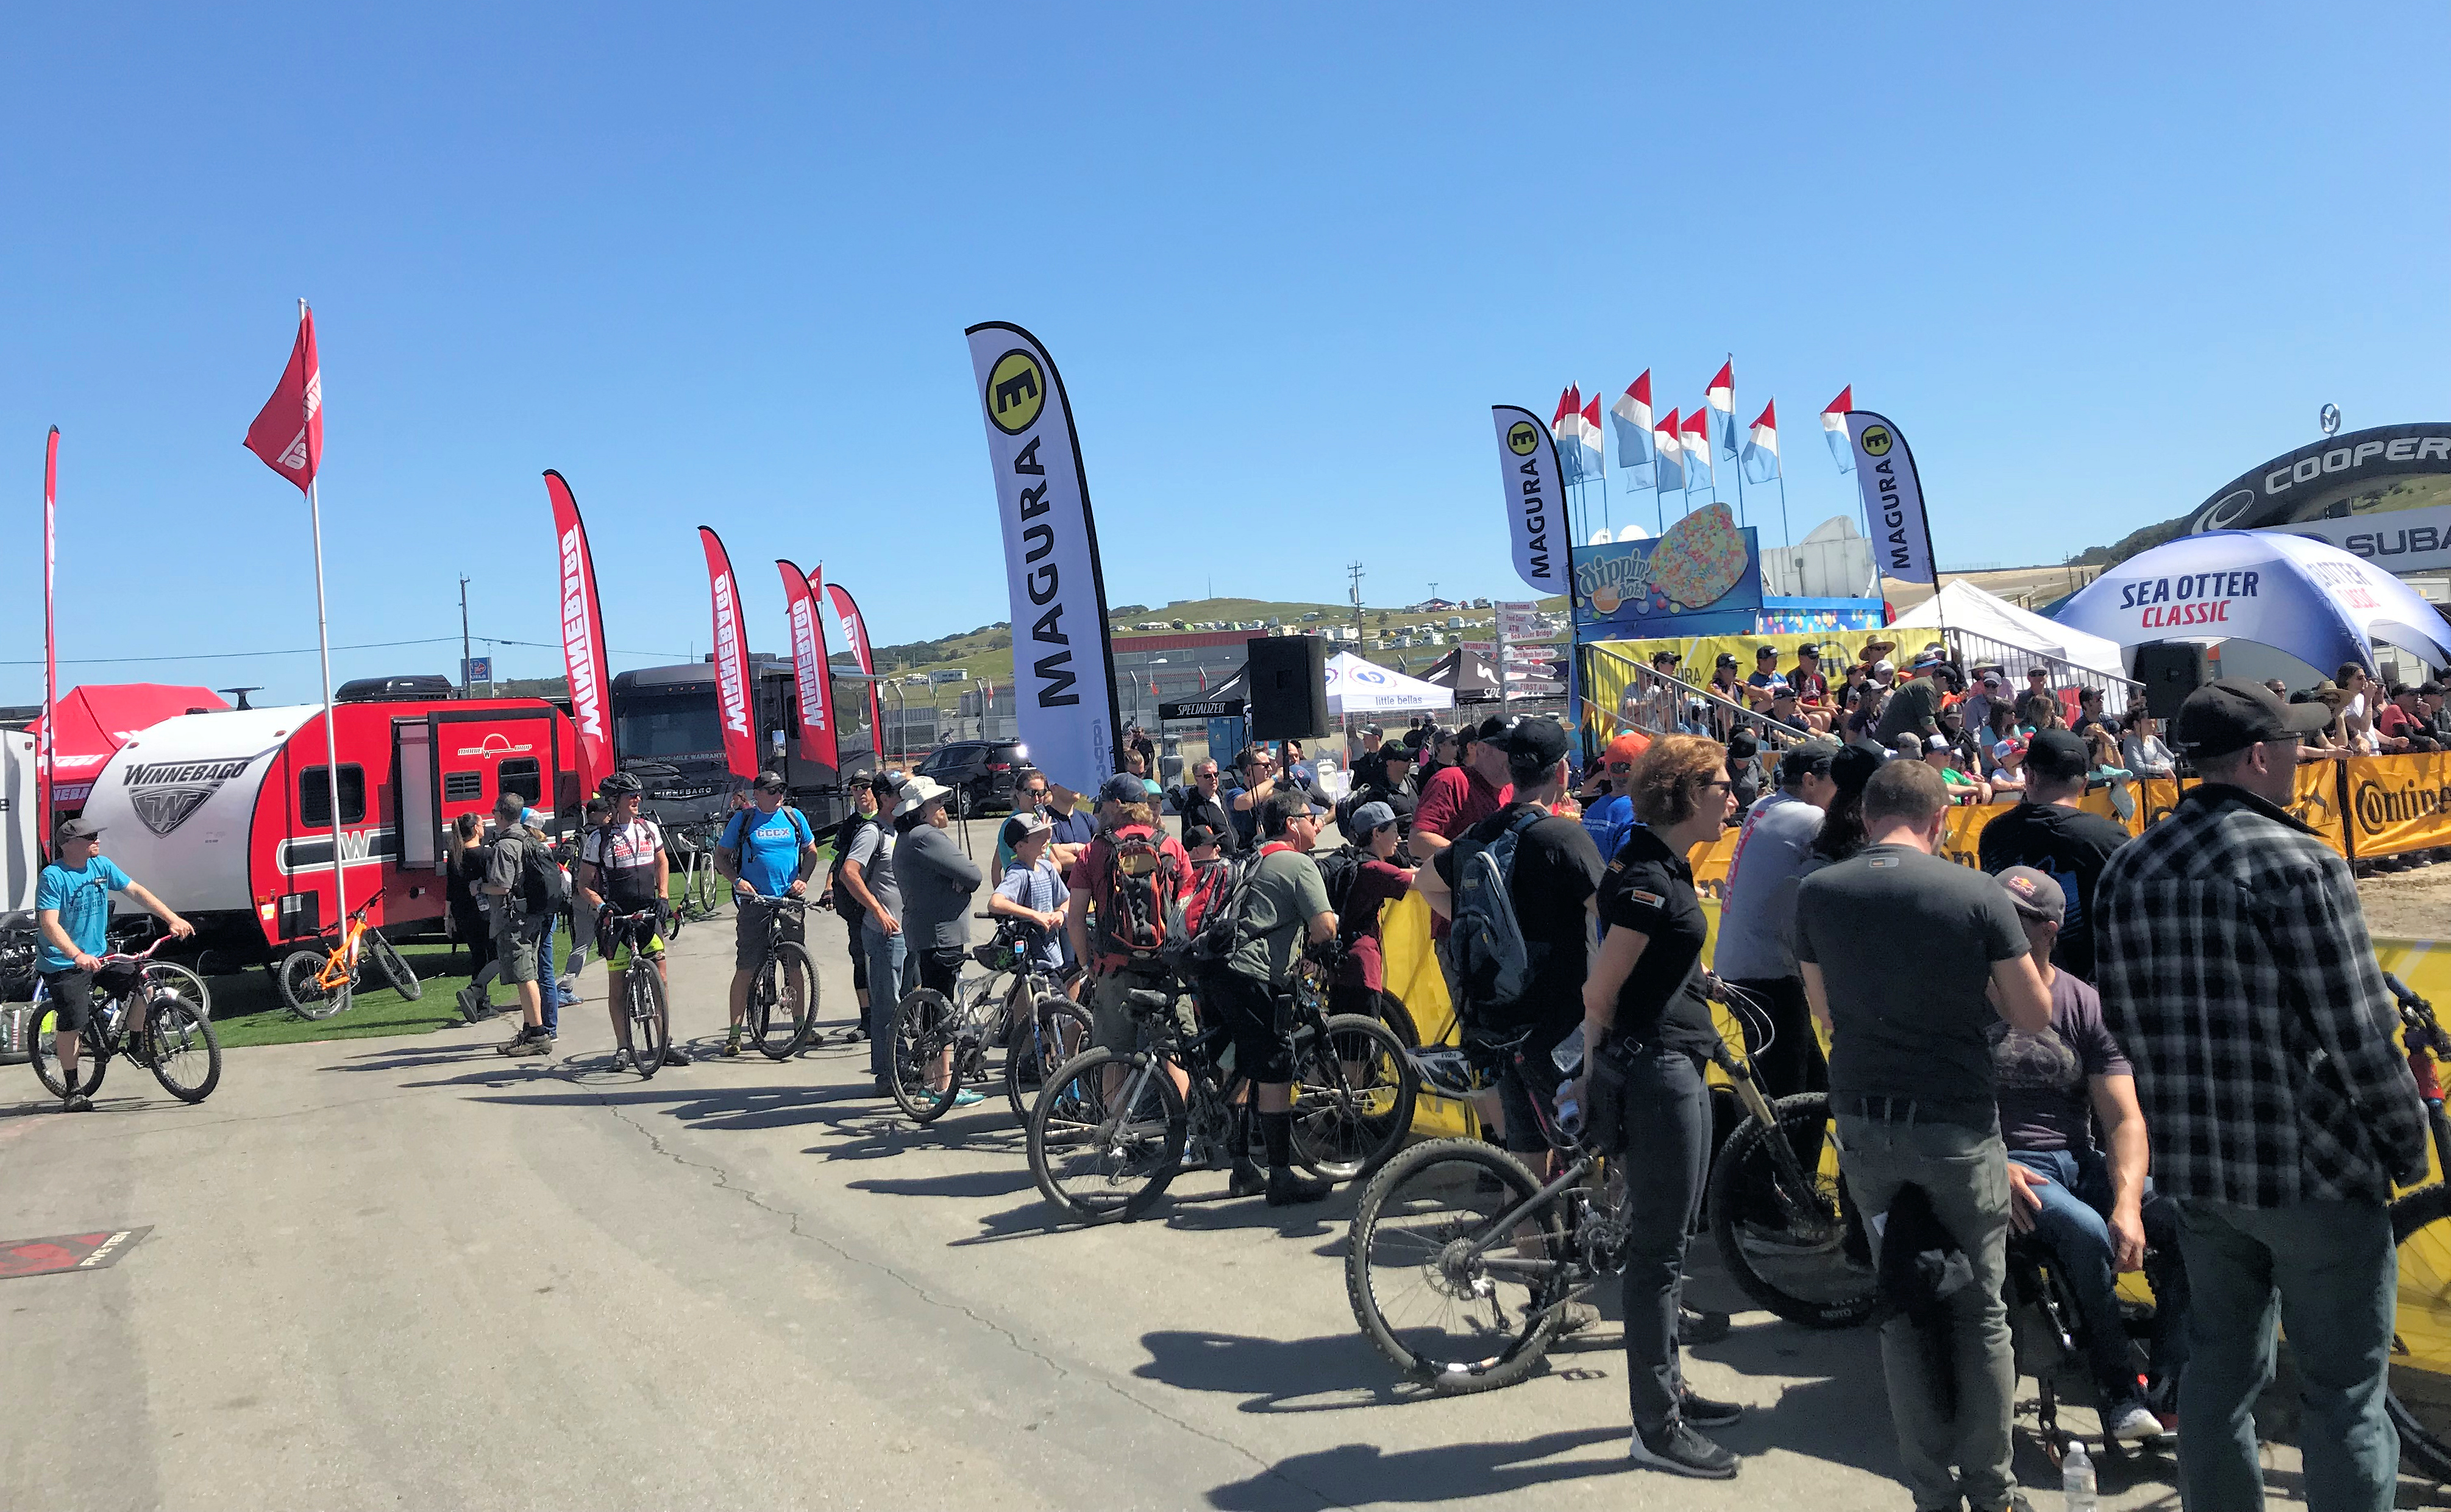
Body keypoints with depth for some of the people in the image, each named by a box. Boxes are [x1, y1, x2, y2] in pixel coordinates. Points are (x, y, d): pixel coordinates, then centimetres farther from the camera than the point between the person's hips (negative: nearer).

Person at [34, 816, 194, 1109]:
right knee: (72, 1024, -7)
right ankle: (72, 1090, 7)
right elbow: (49, 924, -25)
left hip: (99, 953, 6)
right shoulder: (52, 876, -17)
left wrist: (172, 919, -8)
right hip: (63, 964, -6)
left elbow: (136, 891, 2)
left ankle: (135, 1047, 12)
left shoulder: (101, 866, 1)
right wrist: (78, 956, -39)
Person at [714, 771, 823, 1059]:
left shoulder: (794, 817, 8)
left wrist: (803, 879, 1)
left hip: (790, 902, 2)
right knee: (745, 969, -4)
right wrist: (737, 880, -10)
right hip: (754, 903, -2)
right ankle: (734, 1033, 2)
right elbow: (721, 856, 6)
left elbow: (811, 851, 18)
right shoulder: (742, 819, 2)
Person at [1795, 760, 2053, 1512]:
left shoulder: (1816, 893, -3)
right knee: (1979, 1313, 13)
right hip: (1957, 1125, -2)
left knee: (1901, 1310, 14)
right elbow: (2034, 1017, -3)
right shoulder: (1978, 895, -11)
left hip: (1863, 1122, 2)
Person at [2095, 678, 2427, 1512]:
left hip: (2195, 1167, 6)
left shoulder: (2128, 868, 3)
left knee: (2219, 1374, 17)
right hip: (2314, 1169, -6)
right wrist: (2409, 1144, 0)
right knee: (2344, 1391, 7)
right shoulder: (2298, 863, -17)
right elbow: (2360, 1035, -16)